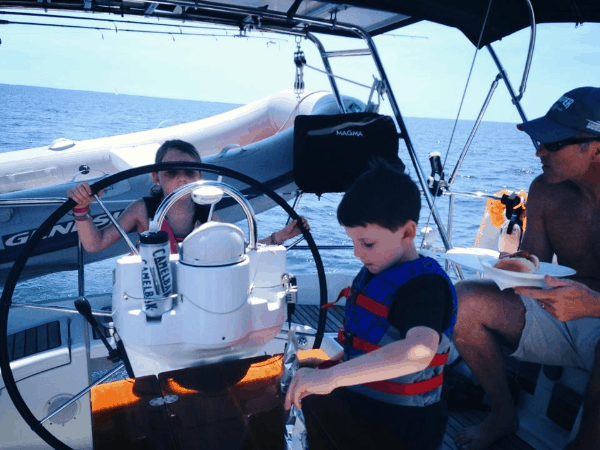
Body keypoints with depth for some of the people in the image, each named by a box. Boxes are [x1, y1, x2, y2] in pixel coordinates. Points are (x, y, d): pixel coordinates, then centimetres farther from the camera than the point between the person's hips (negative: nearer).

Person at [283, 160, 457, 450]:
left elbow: (418, 351, -43)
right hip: (361, 403, 8)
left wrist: (332, 376, -45)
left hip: (399, 425, -8)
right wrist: (330, 364, 5)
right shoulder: (374, 272, 4)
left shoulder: (425, 285, -22)